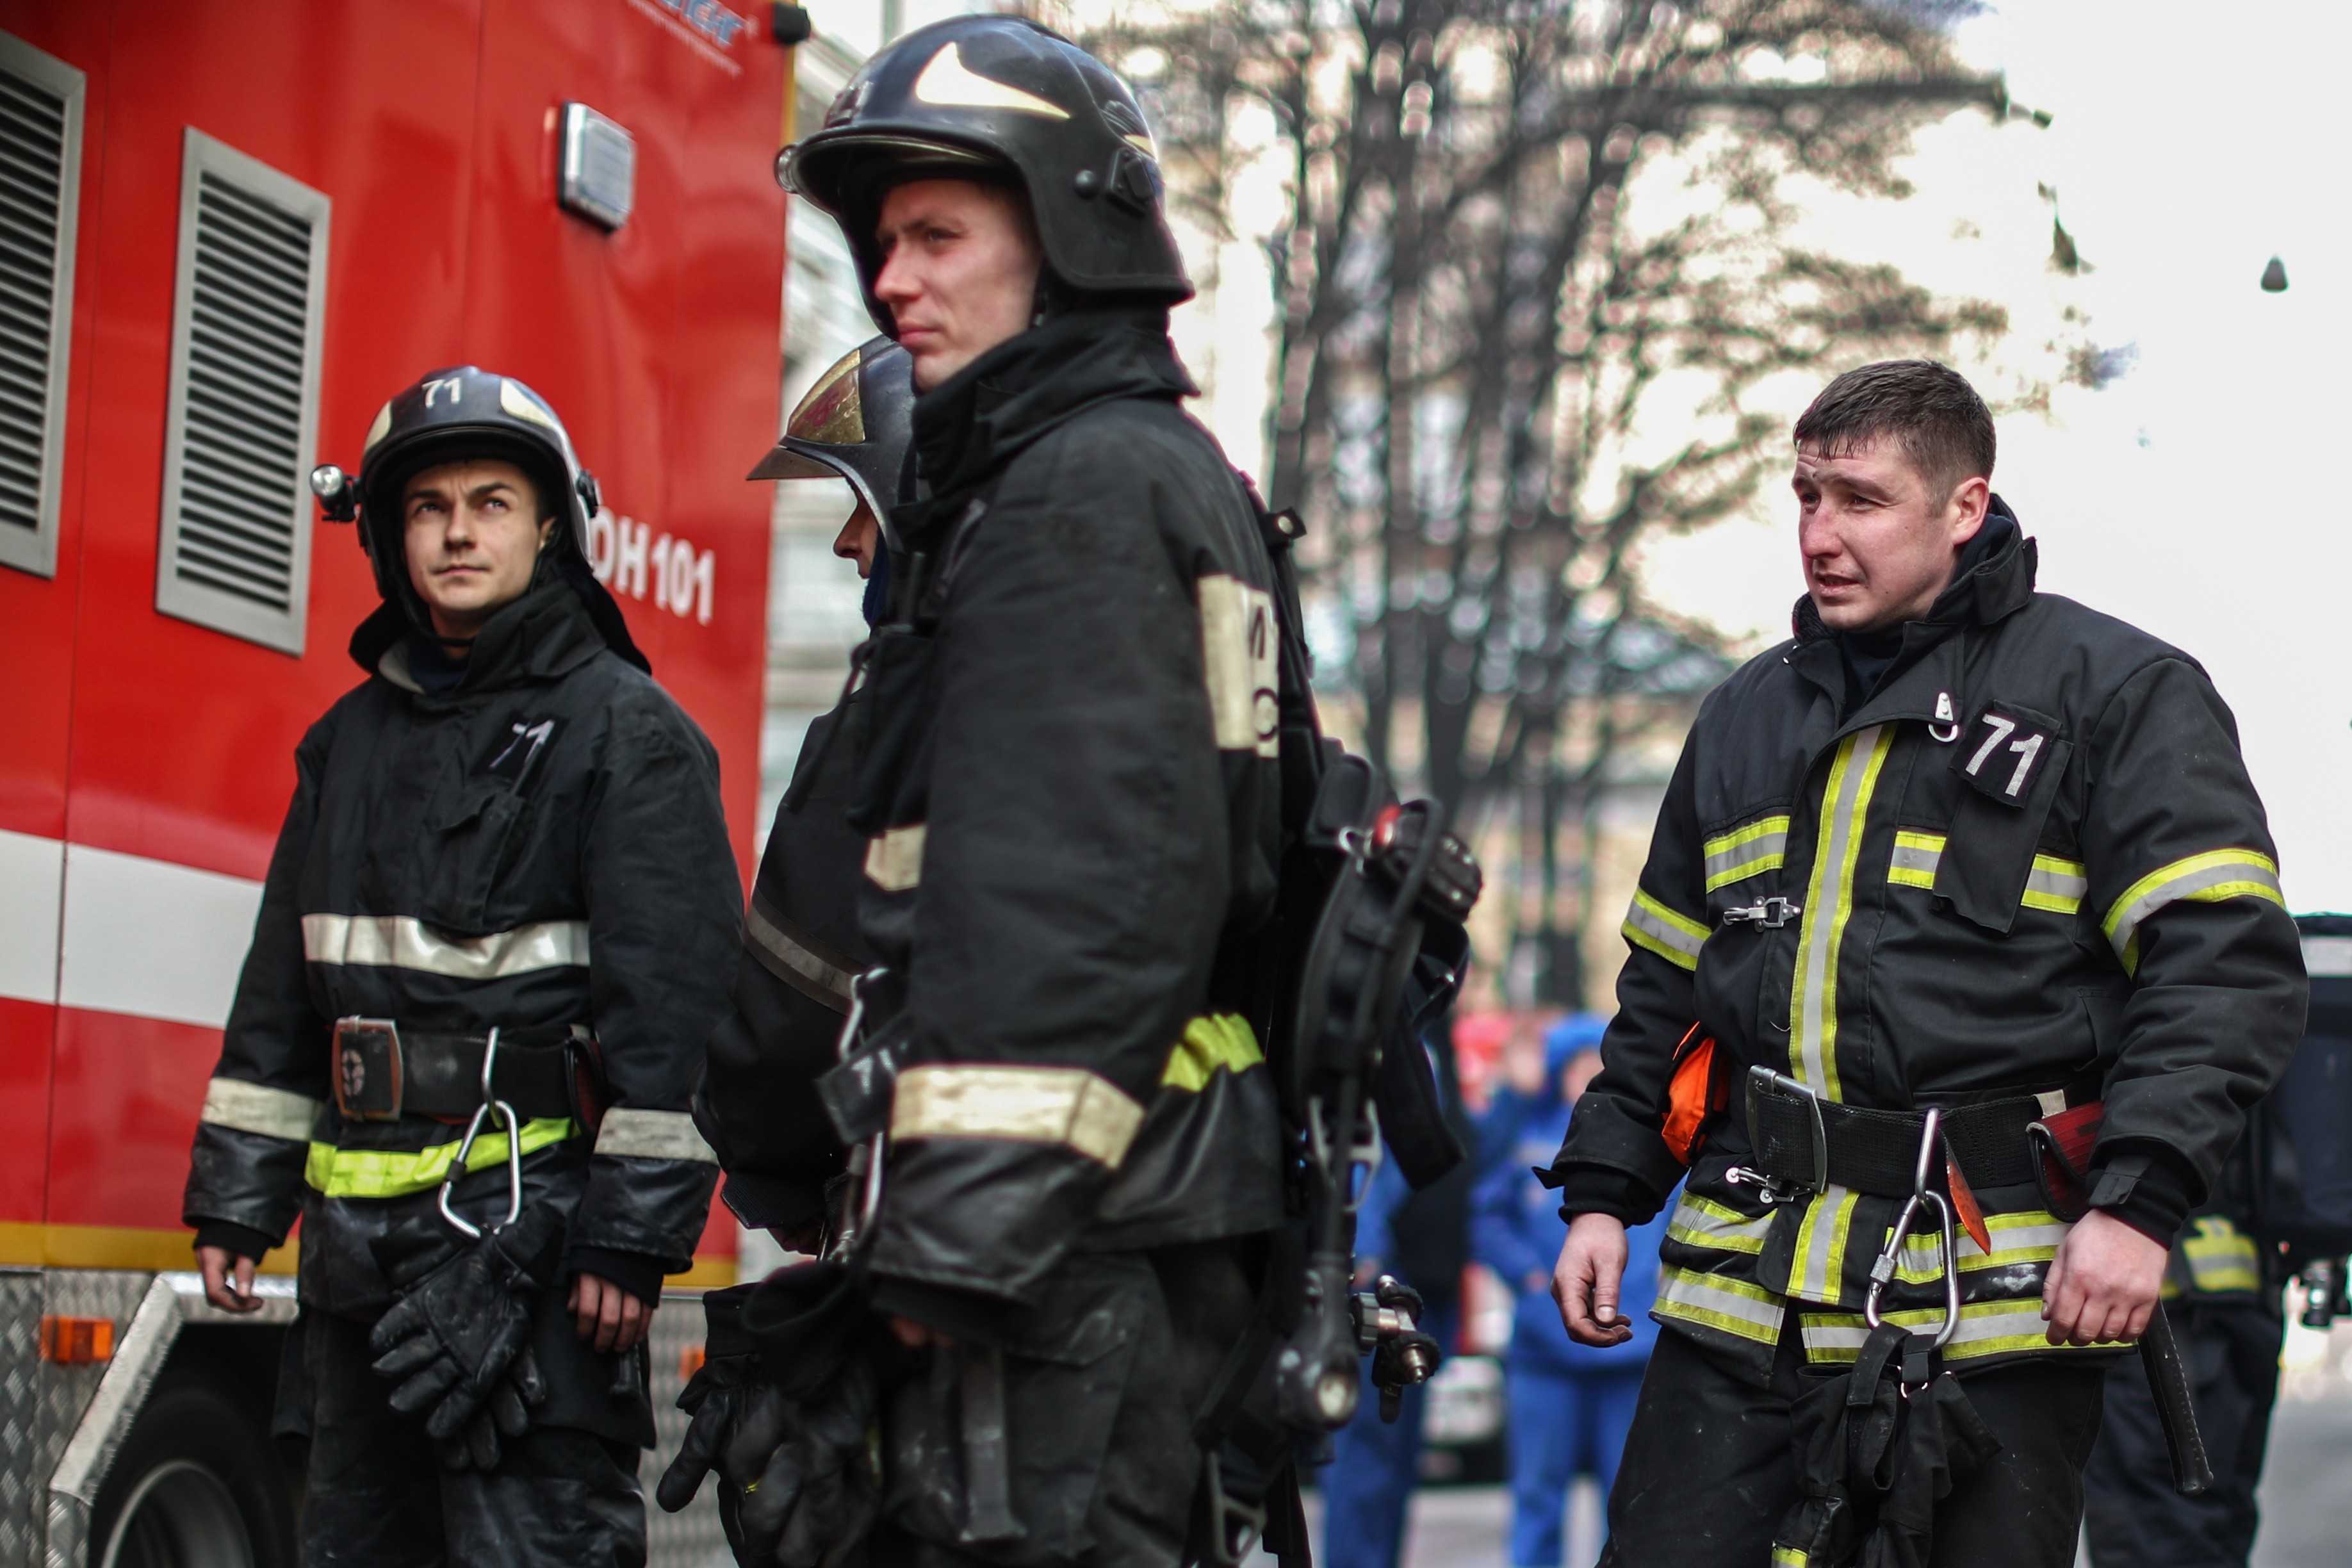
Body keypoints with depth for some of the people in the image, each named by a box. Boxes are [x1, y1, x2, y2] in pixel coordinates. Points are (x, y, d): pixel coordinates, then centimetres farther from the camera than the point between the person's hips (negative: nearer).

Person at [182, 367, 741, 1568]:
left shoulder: (625, 728, -3)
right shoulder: (352, 739, 18)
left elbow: (673, 1000, -10)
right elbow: (281, 992, 21)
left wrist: (635, 1235, -15)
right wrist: (235, 1197, 15)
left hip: (532, 1218, -7)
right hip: (360, 1234, 7)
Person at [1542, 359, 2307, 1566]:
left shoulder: (2114, 692, 1)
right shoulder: (1749, 714, 20)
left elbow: (2231, 966, -8)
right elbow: (1663, 984, 27)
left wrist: (2137, 1201, -19)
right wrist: (1603, 1192, 18)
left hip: (1989, 1300, -5)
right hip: (1739, 1291, 5)